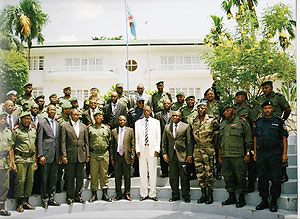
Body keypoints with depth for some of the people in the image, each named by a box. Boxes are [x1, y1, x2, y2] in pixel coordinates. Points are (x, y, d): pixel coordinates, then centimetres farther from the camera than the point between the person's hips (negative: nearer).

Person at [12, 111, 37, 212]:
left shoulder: (33, 130, 15)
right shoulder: (16, 130, -1)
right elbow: (11, 146, -2)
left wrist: (35, 161, 17)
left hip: (31, 158, 5)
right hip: (20, 158, -5)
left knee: (30, 180, 6)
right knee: (20, 180, -6)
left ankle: (26, 201, 16)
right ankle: (19, 203, 3)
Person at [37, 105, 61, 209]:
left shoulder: (57, 124, 15)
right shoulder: (42, 123, -1)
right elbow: (39, 140, -5)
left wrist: (60, 155, 11)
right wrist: (40, 155, -12)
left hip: (55, 156, 5)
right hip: (46, 155, -5)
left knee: (53, 179, 10)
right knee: (44, 179, 2)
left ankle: (51, 199, 20)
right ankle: (44, 200, 12)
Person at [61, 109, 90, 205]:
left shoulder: (83, 127, 12)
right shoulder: (65, 126, 2)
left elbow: (86, 142, 13)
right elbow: (63, 142, -2)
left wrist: (87, 154, 7)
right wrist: (64, 155, -9)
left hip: (81, 155, 3)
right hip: (70, 155, -3)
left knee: (80, 177, 7)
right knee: (70, 178, 2)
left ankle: (78, 195, 18)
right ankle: (70, 197, 12)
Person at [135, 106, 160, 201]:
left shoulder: (156, 122, 10)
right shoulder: (138, 123, 12)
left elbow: (158, 136, 6)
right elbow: (136, 137, 9)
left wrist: (157, 149, -3)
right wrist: (137, 150, 0)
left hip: (152, 149, -1)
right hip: (142, 149, 1)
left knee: (153, 172, -1)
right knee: (142, 172, 2)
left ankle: (152, 194, 6)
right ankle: (143, 194, 9)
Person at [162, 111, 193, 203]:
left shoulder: (186, 126, 2)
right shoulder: (167, 127, 11)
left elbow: (189, 142, -1)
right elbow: (164, 142, 11)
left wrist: (189, 155, -6)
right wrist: (164, 154, 2)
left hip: (182, 155, -3)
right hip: (171, 155, 3)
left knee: (184, 177, 1)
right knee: (173, 177, 8)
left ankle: (186, 196, 13)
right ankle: (175, 195, 19)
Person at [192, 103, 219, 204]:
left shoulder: (212, 119, -3)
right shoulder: (194, 121, 10)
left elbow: (216, 133, -1)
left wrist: (214, 146, -1)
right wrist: (196, 144, 11)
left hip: (208, 148, -5)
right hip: (197, 148, 5)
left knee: (209, 171, -3)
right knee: (199, 172, 6)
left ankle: (210, 195, 5)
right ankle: (203, 194, 15)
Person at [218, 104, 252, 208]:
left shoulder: (242, 122, -1)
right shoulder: (222, 125, 17)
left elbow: (248, 140, -3)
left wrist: (247, 154, -8)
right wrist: (219, 155, 16)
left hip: (238, 156, -6)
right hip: (225, 156, 6)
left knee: (240, 176, -1)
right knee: (228, 177, 10)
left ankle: (241, 198, 9)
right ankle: (231, 197, 22)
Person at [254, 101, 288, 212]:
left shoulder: (278, 122, 4)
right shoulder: (258, 122, 12)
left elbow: (284, 137, 2)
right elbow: (255, 138, 15)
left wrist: (284, 153, -5)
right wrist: (255, 152, 10)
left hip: (275, 154, -3)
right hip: (261, 154, 3)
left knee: (275, 178, -1)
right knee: (262, 178, 6)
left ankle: (274, 202, 9)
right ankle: (264, 201, 16)